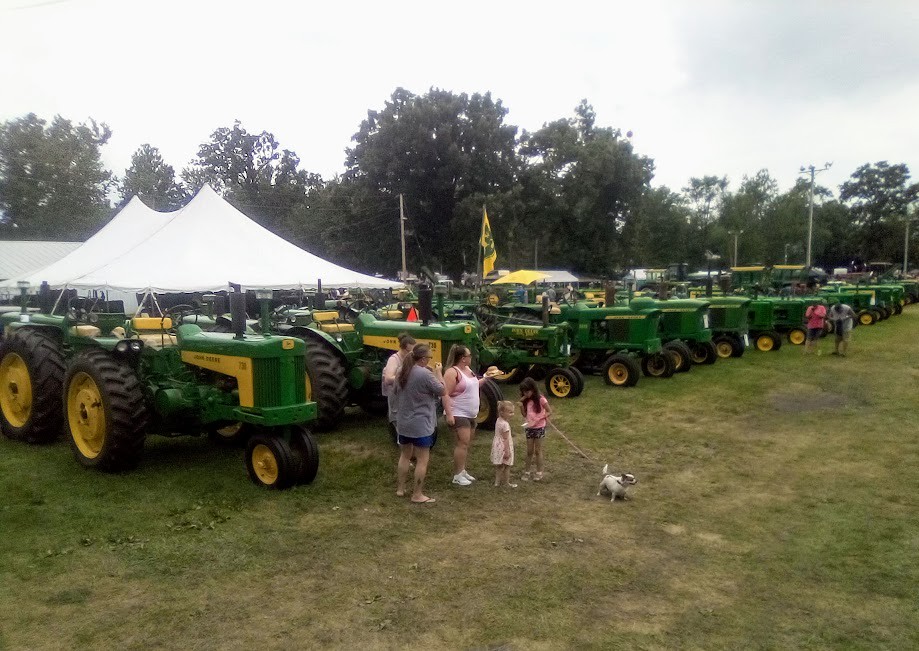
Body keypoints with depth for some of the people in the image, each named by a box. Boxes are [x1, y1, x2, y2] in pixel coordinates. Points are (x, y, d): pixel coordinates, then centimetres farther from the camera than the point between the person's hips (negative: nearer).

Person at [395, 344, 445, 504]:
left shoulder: (404, 371, 3)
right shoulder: (425, 374, -22)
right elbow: (442, 391, -12)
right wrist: (438, 373, -1)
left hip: (403, 422, 8)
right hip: (420, 424, -8)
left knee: (405, 455, 20)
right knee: (422, 460, 3)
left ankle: (400, 488, 28)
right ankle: (417, 495, 8)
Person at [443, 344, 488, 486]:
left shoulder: (468, 369, 11)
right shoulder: (452, 372, -17)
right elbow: (446, 395, -21)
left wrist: (485, 378, 20)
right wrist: (449, 414, -25)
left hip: (470, 414, 9)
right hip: (458, 415, -9)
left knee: (466, 444, 13)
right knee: (463, 443, -12)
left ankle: (462, 470, 23)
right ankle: (457, 476, -6)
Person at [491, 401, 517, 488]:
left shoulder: (498, 421, 4)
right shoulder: (505, 424, -24)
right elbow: (505, 439, -23)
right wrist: (507, 451, -20)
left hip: (497, 446, 9)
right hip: (503, 447, -9)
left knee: (499, 466, 17)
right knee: (507, 466, 5)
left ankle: (497, 481, 25)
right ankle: (506, 483, 14)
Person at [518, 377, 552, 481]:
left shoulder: (540, 399, -15)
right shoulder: (526, 400, 2)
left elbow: (549, 412, -11)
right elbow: (524, 414, 5)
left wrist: (539, 418, -23)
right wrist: (521, 405, -11)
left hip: (539, 428, -4)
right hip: (529, 428, 4)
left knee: (538, 450, 6)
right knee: (529, 451, 10)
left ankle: (539, 472, 17)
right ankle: (527, 471, 19)